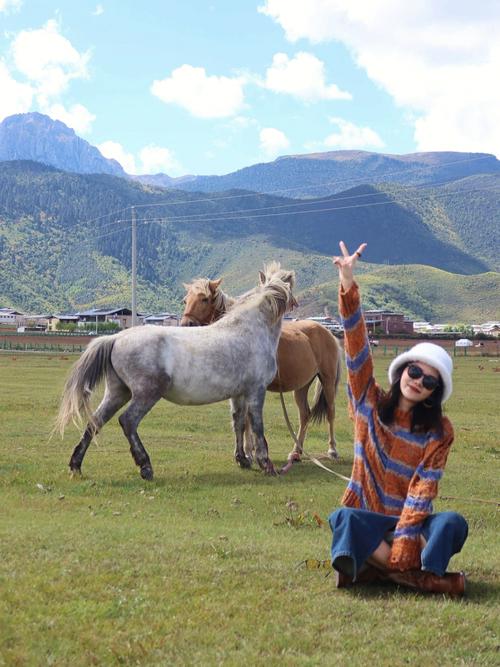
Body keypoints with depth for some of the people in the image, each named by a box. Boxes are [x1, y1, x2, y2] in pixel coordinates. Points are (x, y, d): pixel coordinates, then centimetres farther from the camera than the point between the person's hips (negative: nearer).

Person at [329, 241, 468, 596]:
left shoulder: (439, 432, -3)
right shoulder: (370, 403, 1)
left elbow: (424, 489, -13)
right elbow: (357, 349, -12)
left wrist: (402, 547, -26)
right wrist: (348, 287, -26)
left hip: (410, 521, 0)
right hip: (368, 517, 0)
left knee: (453, 524, -30)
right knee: (344, 519, -34)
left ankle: (376, 565, -35)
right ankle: (422, 576, -35)